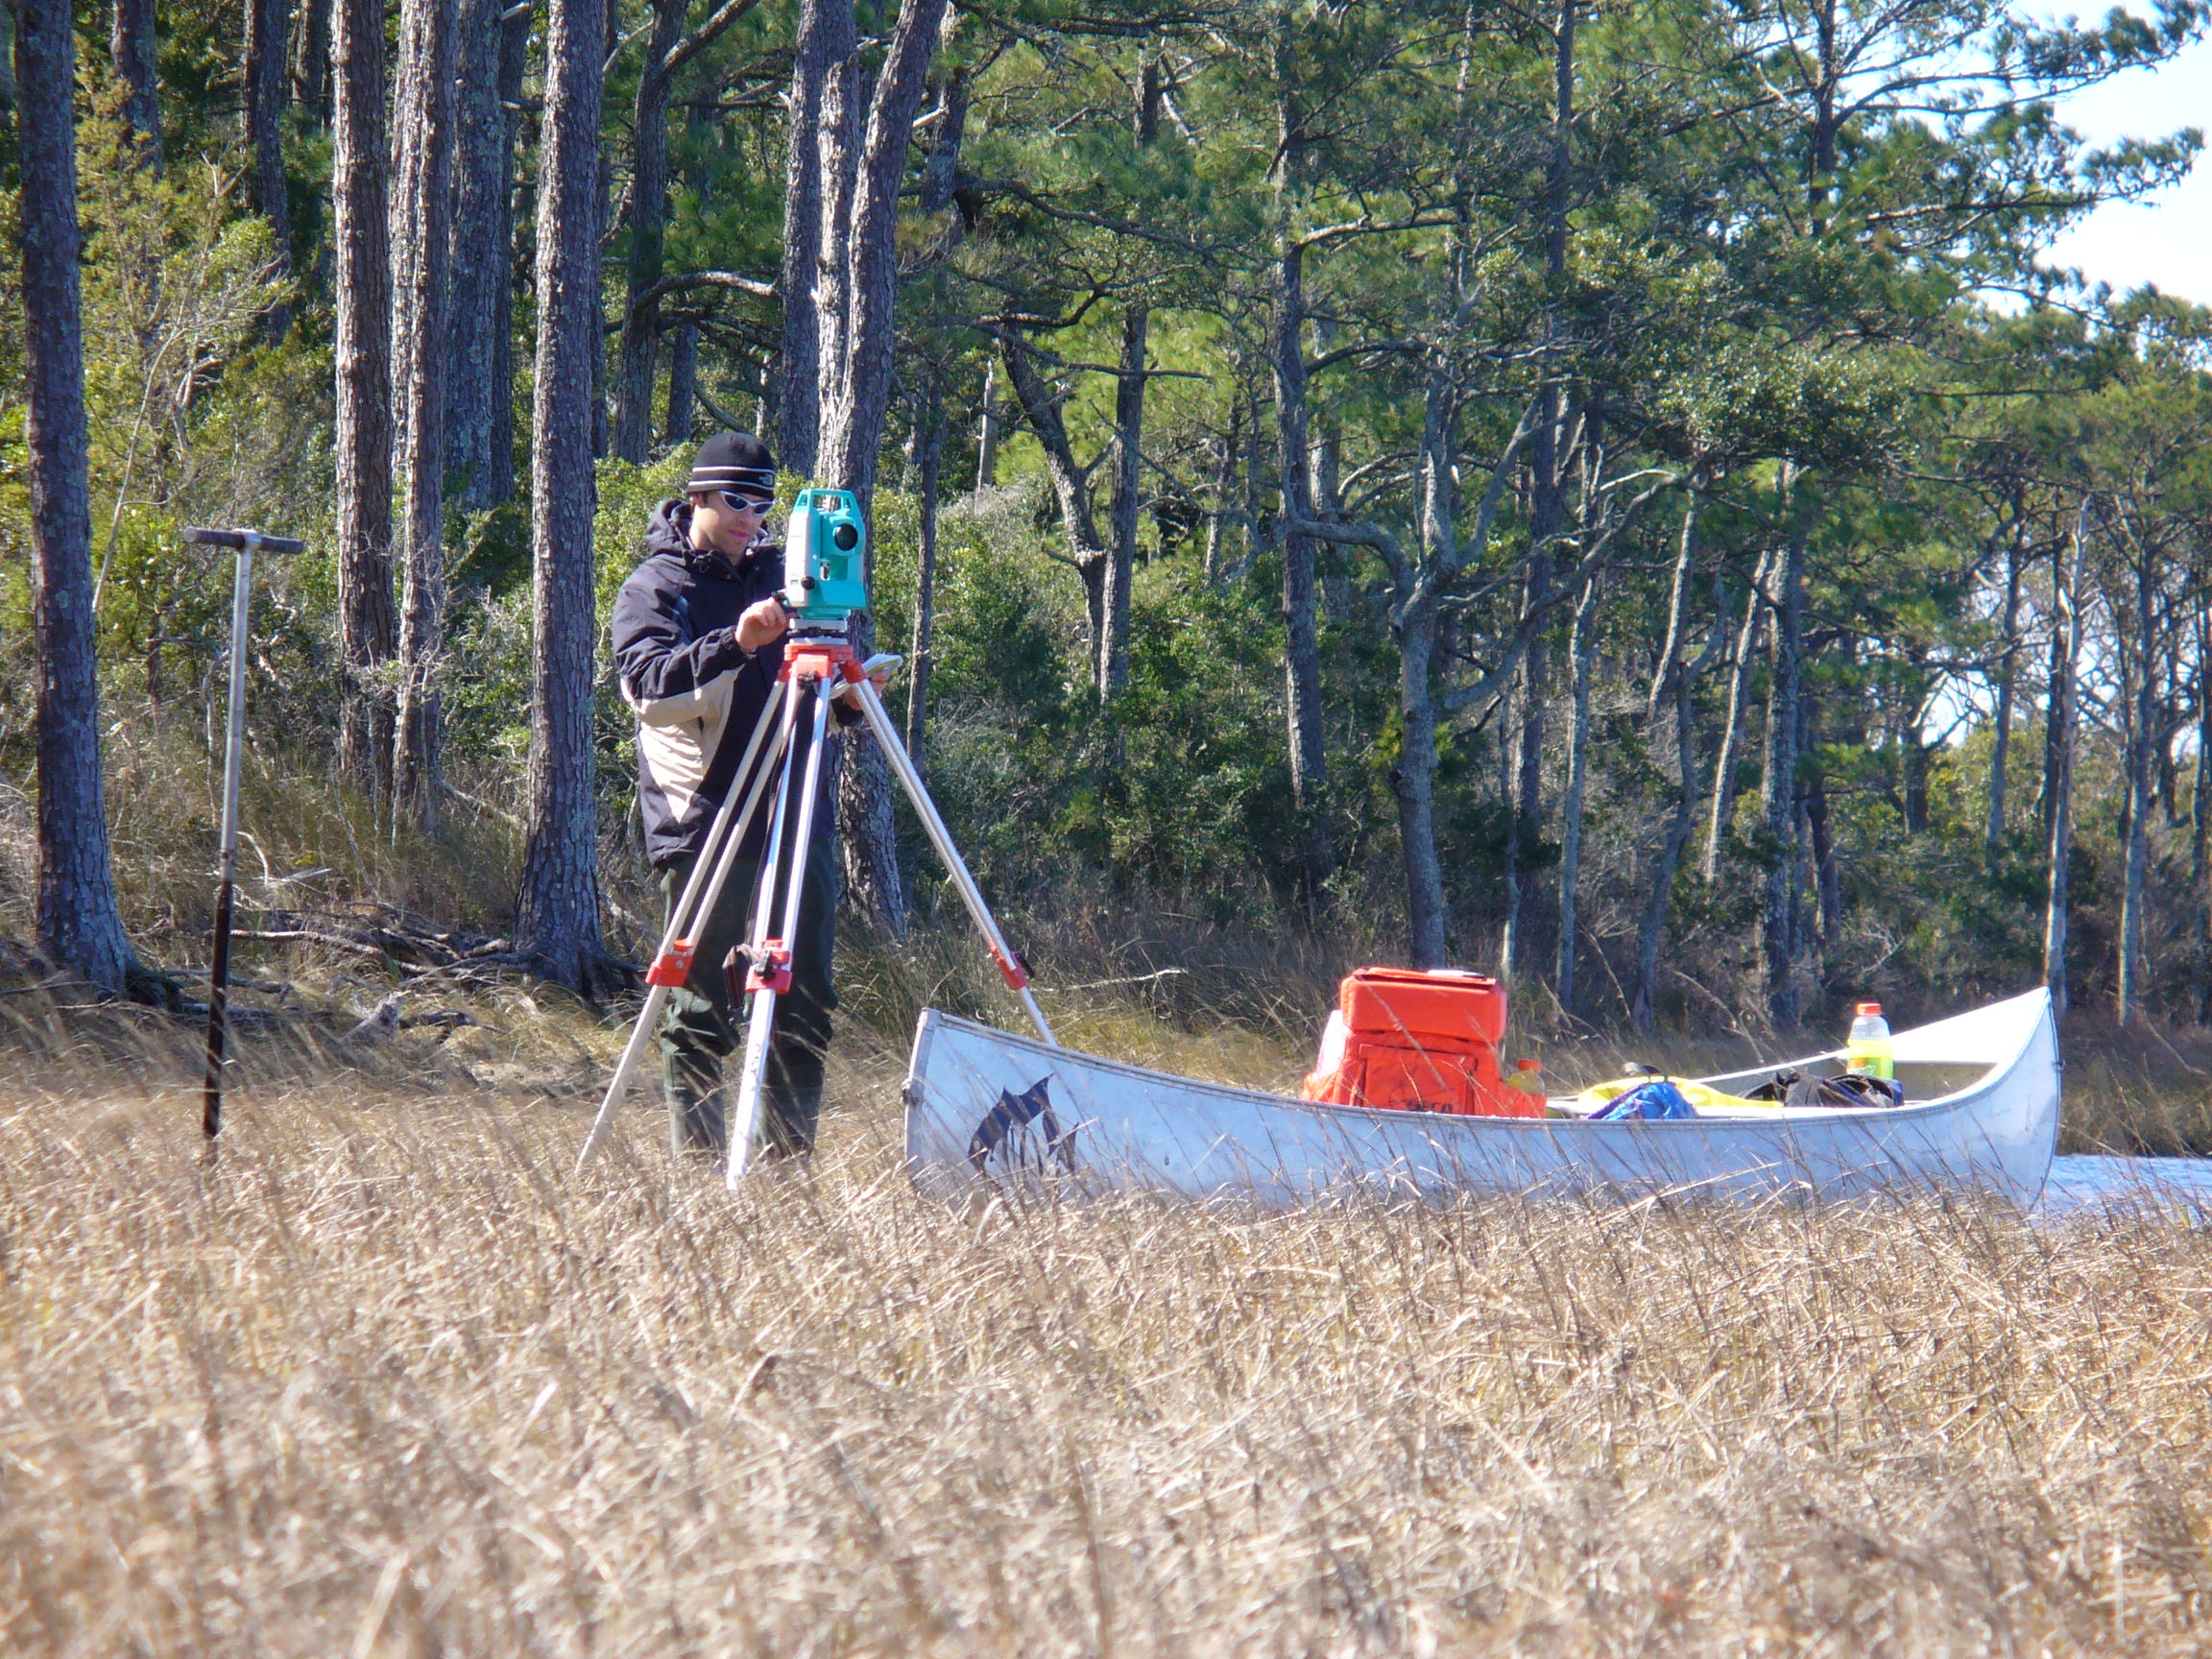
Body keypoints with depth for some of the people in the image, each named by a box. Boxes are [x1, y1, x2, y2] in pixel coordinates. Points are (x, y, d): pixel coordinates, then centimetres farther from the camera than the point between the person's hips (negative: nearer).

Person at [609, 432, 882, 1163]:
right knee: (699, 1009, -4)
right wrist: (733, 643, -33)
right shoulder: (654, 587, -1)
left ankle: (790, 1160, 11)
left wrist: (845, 695, 0)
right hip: (706, 820, -5)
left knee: (804, 1001, 4)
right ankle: (700, 1163, 2)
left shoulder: (778, 575, 16)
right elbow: (646, 683, -19)